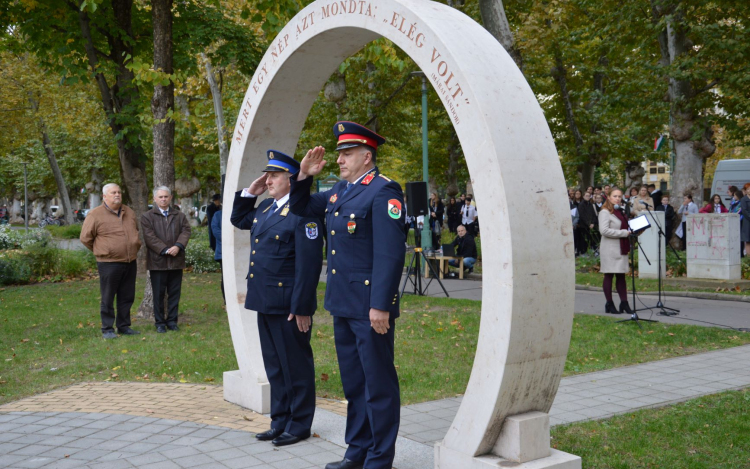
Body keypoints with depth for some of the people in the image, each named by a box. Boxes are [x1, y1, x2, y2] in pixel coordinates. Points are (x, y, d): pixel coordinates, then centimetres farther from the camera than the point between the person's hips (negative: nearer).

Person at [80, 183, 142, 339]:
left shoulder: (129, 212, 11)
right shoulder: (95, 215, -7)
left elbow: (136, 232, 27)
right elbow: (85, 238, -2)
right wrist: (101, 251, 5)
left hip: (130, 262, 6)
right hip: (109, 263, -6)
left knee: (127, 297, 10)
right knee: (108, 299, 0)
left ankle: (124, 326, 21)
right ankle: (107, 329, 8)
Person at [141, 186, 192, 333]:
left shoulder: (180, 216, 14)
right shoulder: (147, 217, 4)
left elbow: (186, 231, 1)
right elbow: (149, 237, -8)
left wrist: (178, 246, -17)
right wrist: (165, 250, -17)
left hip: (176, 261, 3)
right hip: (157, 261, -3)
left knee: (174, 293, 6)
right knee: (159, 294, 3)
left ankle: (172, 321, 15)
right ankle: (160, 322, 11)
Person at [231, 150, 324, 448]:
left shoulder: (302, 211, -16)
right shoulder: (265, 208, 12)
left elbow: (309, 263, -19)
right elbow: (238, 220, 31)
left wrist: (301, 307, -21)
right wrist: (250, 192, 14)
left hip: (289, 305, -9)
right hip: (265, 301, 9)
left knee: (295, 366, 4)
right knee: (274, 366, 17)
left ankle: (299, 425, 16)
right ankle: (280, 421, 28)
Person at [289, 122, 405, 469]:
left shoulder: (383, 191, -13)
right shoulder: (340, 190, 13)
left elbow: (390, 253, -20)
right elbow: (301, 207, 27)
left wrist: (380, 305, -23)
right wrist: (304, 175, 9)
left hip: (370, 306, -9)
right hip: (342, 303, 9)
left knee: (378, 382, 2)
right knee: (352, 381, 16)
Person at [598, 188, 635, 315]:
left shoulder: (620, 211, 17)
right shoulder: (605, 212, -10)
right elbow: (604, 230, -21)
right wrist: (624, 233, -20)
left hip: (621, 248, 8)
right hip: (610, 249, -8)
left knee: (621, 276, 8)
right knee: (609, 276, -1)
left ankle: (624, 303, 11)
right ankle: (609, 304, 6)